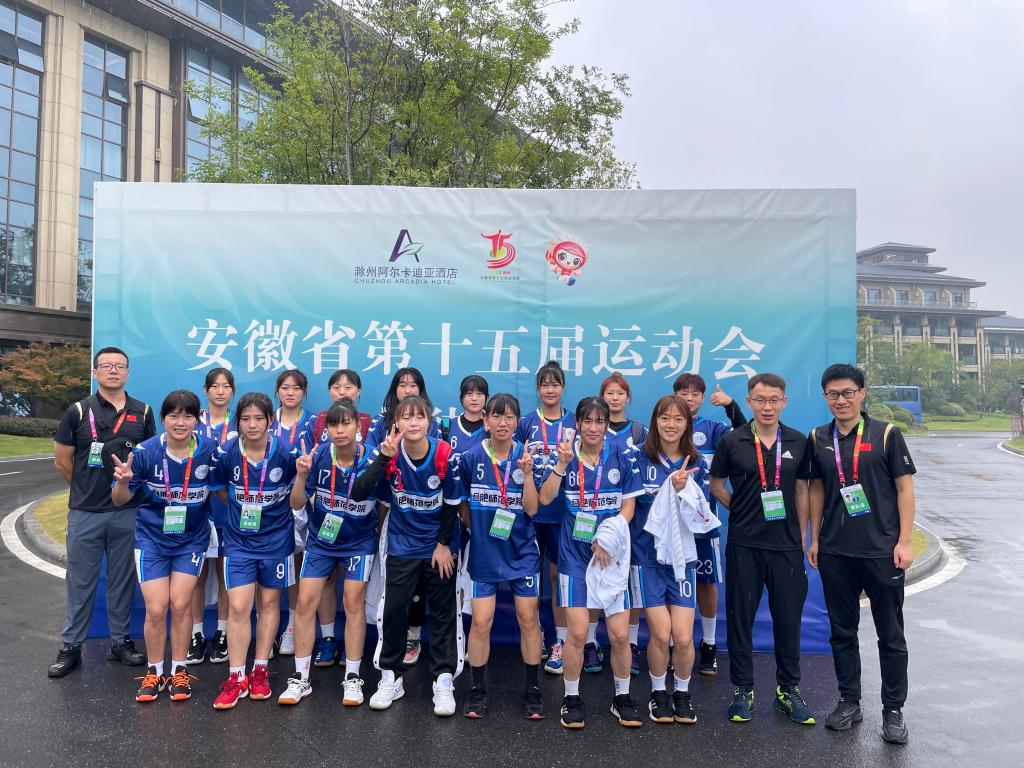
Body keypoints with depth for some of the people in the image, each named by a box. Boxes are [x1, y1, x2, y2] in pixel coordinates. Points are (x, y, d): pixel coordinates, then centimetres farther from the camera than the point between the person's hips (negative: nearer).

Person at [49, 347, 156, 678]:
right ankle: (71, 646, 20)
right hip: (85, 513, -1)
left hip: (128, 512, 1)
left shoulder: (142, 413, 4)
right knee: (80, 580, 8)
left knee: (123, 579, 10)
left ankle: (120, 641, 22)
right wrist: (87, 489, 8)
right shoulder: (78, 411, 0)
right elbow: (62, 460, 5)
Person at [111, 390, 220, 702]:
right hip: (152, 538, 0)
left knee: (180, 604, -1)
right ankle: (154, 673, 21)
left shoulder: (210, 451, -14)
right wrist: (122, 482, -28)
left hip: (191, 539, 0)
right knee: (156, 608, -2)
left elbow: (221, 491, 3)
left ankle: (179, 671, 19)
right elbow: (120, 499, -9)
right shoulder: (145, 451, -17)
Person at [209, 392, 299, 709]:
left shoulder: (286, 453, -14)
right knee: (238, 606, -4)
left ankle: (260, 671, 25)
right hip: (238, 540, 0)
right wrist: (244, 508, 3)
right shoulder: (226, 453, -10)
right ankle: (236, 678, 10)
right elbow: (221, 490, 7)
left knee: (269, 602, 11)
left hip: (276, 538, 0)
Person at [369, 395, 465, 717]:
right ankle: (390, 676, 23)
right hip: (401, 546, 1)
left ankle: (444, 679, 18)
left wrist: (444, 544, -8)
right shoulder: (390, 456, -14)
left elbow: (452, 503, -9)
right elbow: (383, 500, -2)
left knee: (443, 611, 7)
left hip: (439, 546, -1)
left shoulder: (445, 455, -17)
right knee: (393, 609, 6)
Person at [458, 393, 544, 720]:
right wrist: (475, 529, 4)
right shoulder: (471, 458, -5)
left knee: (528, 619, 5)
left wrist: (527, 473, -22)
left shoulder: (526, 457, -5)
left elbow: (531, 509, -11)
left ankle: (532, 689, 22)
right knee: (481, 621, 0)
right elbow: (464, 504, 9)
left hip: (522, 550, 0)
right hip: (484, 552, 0)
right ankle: (478, 690, 19)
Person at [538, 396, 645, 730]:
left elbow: (628, 507, 1)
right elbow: (545, 498, -12)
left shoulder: (621, 459, 1)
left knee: (620, 634, 0)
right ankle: (571, 698, 18)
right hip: (574, 554, -1)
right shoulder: (567, 457, -1)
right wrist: (562, 463, -22)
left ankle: (622, 697, 24)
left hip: (611, 555, 1)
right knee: (578, 633, -5)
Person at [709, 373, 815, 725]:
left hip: (787, 545, 2)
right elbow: (716, 484, 8)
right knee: (740, 617, 6)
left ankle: (788, 689, 26)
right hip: (744, 544, -1)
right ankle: (743, 690, 21)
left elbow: (802, 491, 10)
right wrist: (741, 509, 0)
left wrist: (802, 538, 8)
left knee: (788, 618, 9)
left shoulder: (798, 442, 4)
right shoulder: (732, 441, -3)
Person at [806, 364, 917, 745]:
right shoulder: (818, 439, 5)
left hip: (883, 551, -3)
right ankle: (849, 701, 27)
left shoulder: (886, 435, -4)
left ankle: (893, 710, 21)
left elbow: (905, 488, -3)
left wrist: (904, 541, -8)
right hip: (835, 553, 3)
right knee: (842, 630, 12)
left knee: (891, 634, 7)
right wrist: (814, 539, 9)